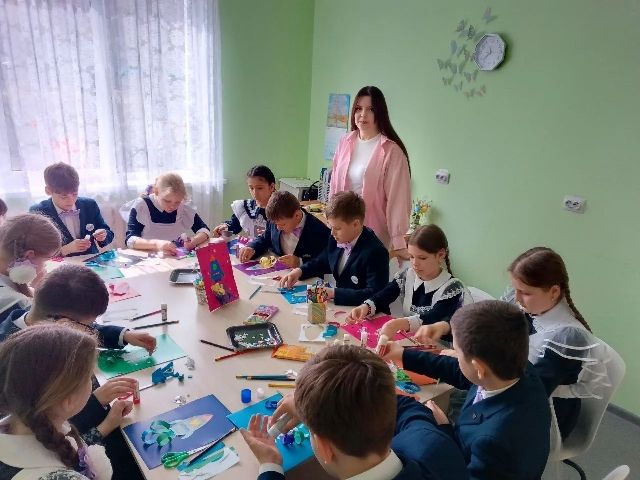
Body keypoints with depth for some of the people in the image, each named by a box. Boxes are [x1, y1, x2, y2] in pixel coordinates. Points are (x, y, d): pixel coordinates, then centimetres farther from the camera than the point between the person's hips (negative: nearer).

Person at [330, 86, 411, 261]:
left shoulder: (391, 151, -13)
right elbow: (335, 186, 10)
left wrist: (398, 243, -16)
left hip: (374, 232, -5)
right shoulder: (345, 143, 4)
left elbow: (397, 199, -14)